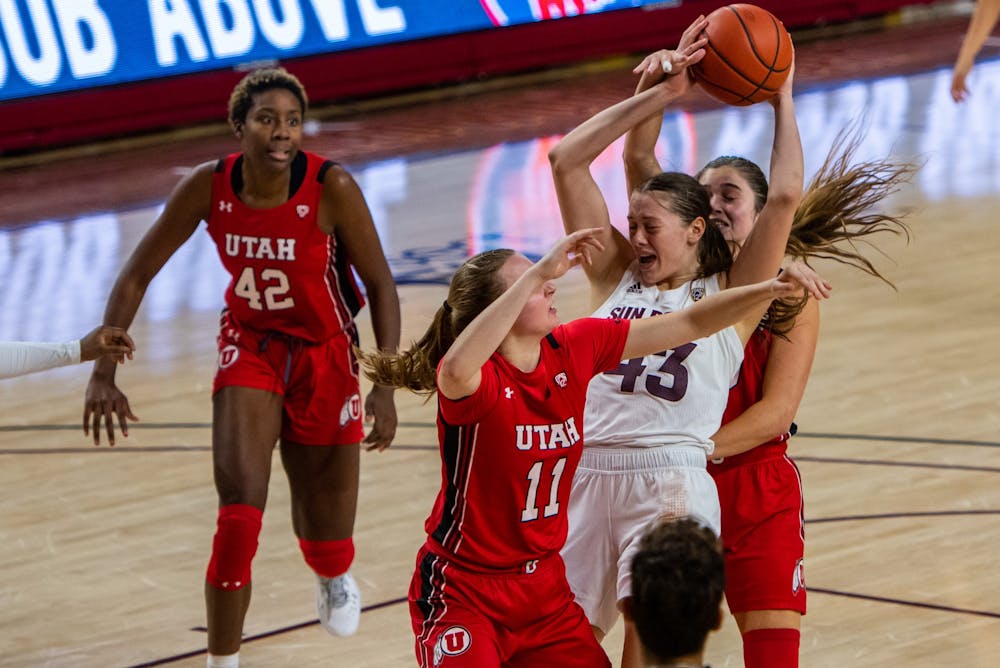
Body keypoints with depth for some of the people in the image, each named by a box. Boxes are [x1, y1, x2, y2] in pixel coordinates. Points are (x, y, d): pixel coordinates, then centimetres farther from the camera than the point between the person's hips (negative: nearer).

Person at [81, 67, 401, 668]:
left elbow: (381, 285, -14)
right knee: (239, 506, -21)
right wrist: (104, 372, -14)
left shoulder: (332, 188, -24)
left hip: (324, 356, -1)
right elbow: (137, 275, -8)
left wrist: (385, 387, -21)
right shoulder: (209, 187, -17)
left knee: (326, 541, 9)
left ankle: (335, 579, 49)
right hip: (249, 346, 1)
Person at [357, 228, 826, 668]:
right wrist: (537, 274, -48)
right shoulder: (476, 380, -22)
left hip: (543, 586, 7)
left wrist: (771, 289, -9)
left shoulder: (573, 350, -3)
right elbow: (457, 371, -49)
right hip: (462, 592, -7)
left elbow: (690, 325, 3)